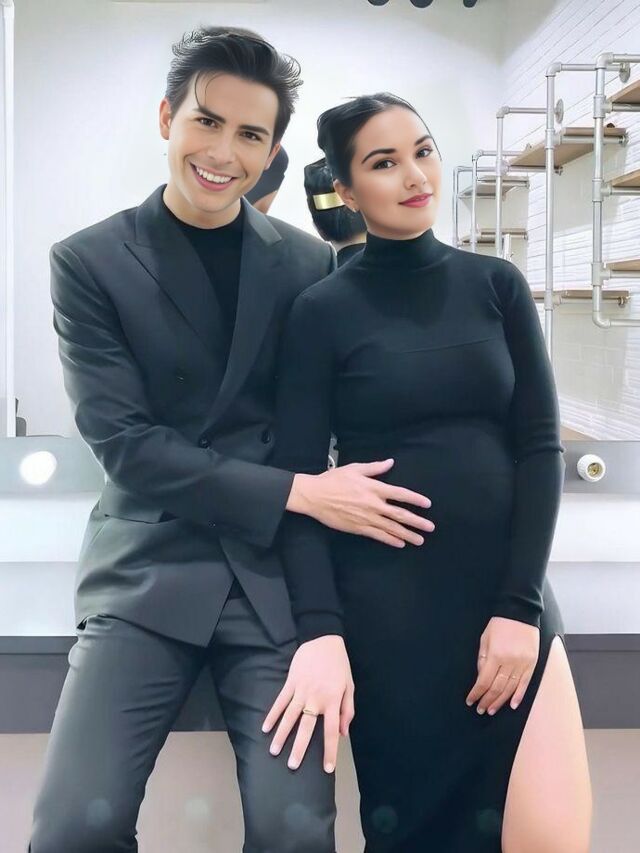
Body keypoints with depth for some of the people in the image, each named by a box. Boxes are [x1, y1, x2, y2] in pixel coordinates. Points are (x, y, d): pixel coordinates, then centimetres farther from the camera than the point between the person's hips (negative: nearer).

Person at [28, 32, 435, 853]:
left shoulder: (311, 264, 6)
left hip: (275, 573, 2)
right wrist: (295, 493, -15)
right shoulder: (89, 263, -1)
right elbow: (123, 442, -8)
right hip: (147, 572, -1)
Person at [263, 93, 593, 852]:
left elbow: (540, 446, 2)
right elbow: (298, 479, -5)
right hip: (383, 610, -2)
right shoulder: (323, 312, -1)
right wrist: (319, 629, -16)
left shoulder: (497, 286, 6)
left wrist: (519, 604, -6)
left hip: (507, 593, 2)